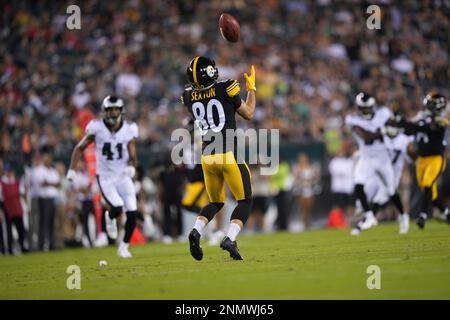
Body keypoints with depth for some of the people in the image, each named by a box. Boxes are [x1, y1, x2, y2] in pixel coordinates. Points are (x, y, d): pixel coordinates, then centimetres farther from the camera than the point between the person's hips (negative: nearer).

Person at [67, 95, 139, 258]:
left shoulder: (129, 130, -5)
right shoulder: (97, 128, -10)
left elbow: (133, 157, -6)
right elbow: (80, 148, 1)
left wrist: (131, 166, -29)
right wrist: (72, 169, -7)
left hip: (124, 177, 2)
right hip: (105, 178, -2)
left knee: (132, 214, -6)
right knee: (117, 208, -23)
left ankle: (124, 247, 17)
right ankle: (110, 217, 16)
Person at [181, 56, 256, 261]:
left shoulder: (189, 97, 2)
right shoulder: (225, 90, -9)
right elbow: (249, 113, 6)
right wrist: (251, 88, 18)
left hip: (207, 157, 4)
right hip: (229, 156, -4)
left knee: (215, 203, 20)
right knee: (245, 201, 8)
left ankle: (196, 231, -6)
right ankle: (230, 239, -13)